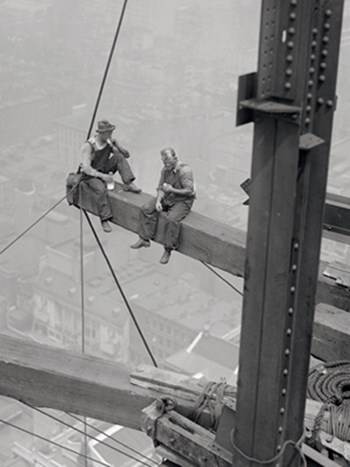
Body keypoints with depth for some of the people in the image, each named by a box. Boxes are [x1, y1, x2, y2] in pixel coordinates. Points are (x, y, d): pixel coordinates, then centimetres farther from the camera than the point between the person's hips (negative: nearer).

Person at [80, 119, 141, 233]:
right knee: (101, 189, -36)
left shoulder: (109, 142, -5)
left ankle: (128, 184, -19)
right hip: (90, 175, -5)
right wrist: (102, 176, -36)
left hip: (104, 170, 5)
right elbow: (86, 168, -26)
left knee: (119, 156, -16)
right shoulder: (89, 146, -22)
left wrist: (116, 145, -18)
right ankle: (104, 219, -28)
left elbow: (126, 155, 0)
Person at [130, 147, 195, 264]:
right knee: (146, 209, -6)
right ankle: (144, 239, 2)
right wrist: (158, 201, -13)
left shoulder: (185, 171, -20)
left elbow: (189, 191, -22)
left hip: (182, 201, -7)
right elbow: (160, 188, 5)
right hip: (166, 198, 8)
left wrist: (172, 190, -29)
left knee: (172, 219, -33)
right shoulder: (165, 170, 1)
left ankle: (168, 250, -20)